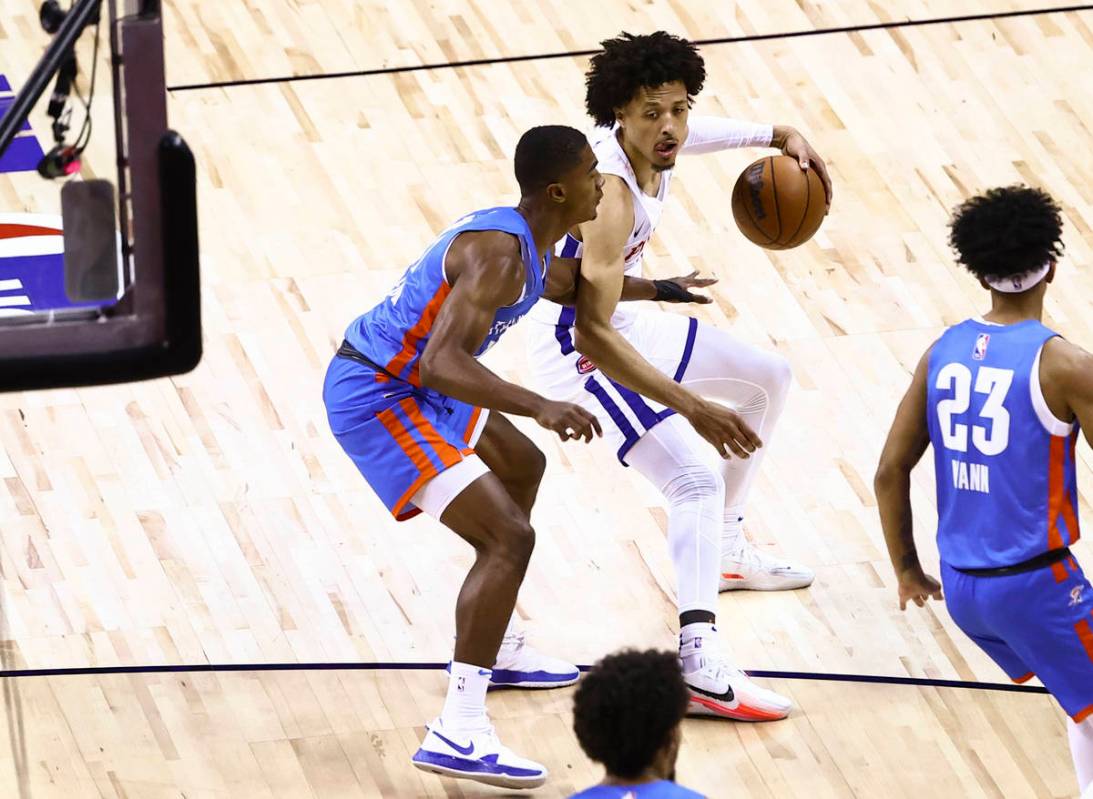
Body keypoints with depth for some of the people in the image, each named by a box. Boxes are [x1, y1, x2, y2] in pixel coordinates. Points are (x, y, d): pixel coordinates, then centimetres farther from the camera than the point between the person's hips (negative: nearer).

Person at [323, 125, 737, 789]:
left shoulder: (522, 238, 6)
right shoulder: (500, 255, -26)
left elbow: (566, 285, 33)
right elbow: (442, 363, -38)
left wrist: (656, 289, 41)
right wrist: (540, 406, -48)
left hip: (403, 381, 11)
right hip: (376, 401, -11)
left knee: (521, 466, 31)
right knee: (509, 536, -18)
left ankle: (500, 649, 43)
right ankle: (458, 733, -22)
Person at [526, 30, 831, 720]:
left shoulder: (652, 141, -9)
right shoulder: (611, 197, -35)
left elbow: (702, 132, 21)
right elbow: (593, 333, -40)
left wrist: (780, 137, 5)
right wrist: (691, 405, -42)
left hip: (626, 321, 10)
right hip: (579, 351, -10)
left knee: (769, 379, 24)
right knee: (696, 477, -25)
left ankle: (724, 546, 37)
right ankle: (700, 661, -35)